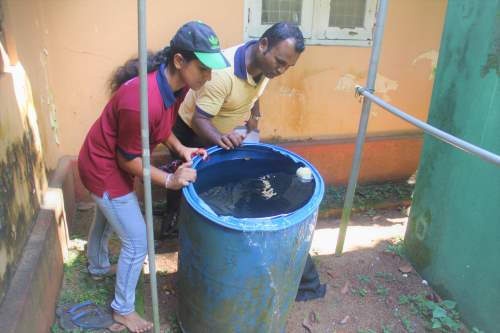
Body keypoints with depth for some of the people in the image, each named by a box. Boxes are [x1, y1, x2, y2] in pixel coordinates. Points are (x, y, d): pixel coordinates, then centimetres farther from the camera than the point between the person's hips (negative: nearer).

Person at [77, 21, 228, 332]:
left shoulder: (175, 83, -11)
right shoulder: (142, 101, -38)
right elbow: (127, 159, -25)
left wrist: (180, 148, -7)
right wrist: (169, 180, -24)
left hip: (106, 161, 9)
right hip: (104, 167, -9)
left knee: (106, 219, 32)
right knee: (137, 243, 3)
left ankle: (98, 267, 61)